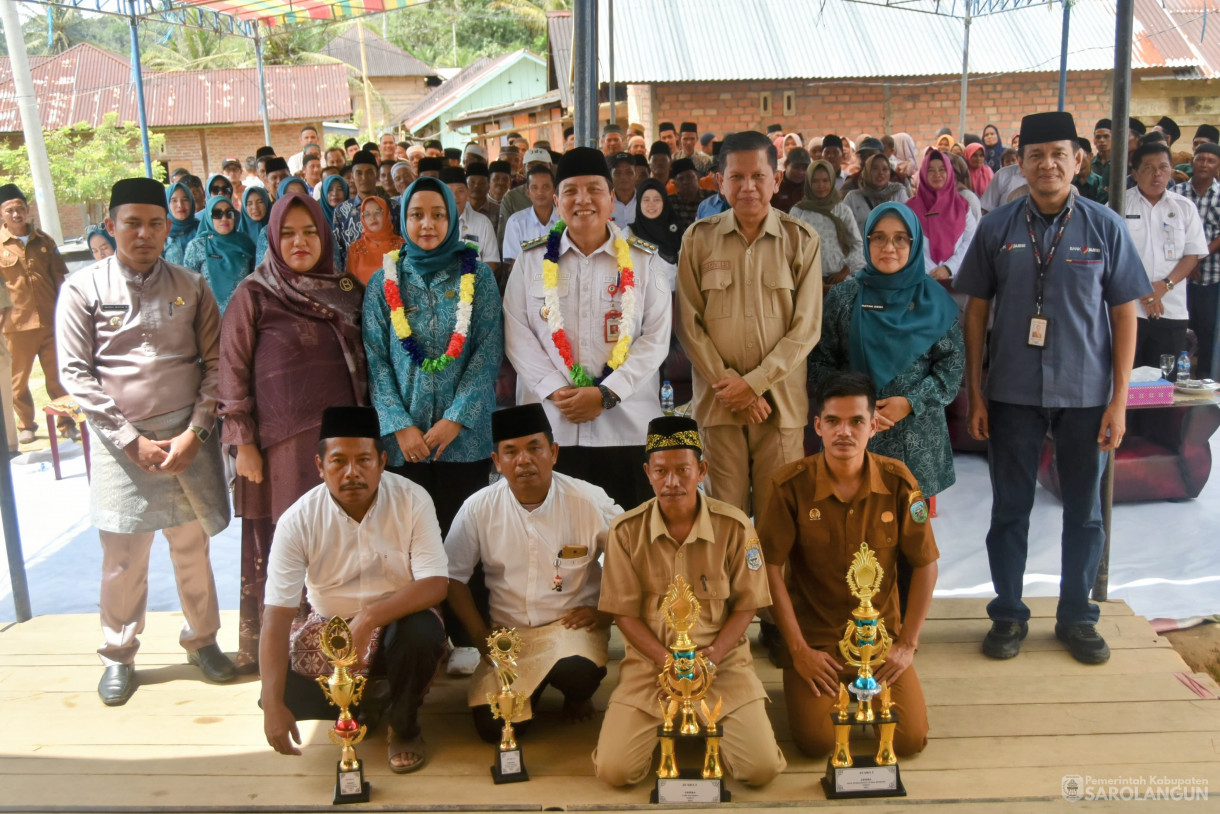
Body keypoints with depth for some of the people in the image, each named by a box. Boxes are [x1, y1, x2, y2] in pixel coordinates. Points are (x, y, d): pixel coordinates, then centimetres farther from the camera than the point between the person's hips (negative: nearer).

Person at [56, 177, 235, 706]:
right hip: (121, 440, -1)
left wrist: (195, 433, -9)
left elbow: (215, 363, 3)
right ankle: (119, 655, 24)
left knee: (193, 546, 11)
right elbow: (76, 375, -4)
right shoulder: (83, 290, -1)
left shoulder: (191, 287, 4)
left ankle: (202, 639, 30)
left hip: (189, 437, 1)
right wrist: (133, 441, -10)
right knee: (123, 556, 5)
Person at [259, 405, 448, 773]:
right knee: (284, 691, -19)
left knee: (423, 633, -34)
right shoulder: (298, 521, -16)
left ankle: (404, 726, -3)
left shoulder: (412, 500, -17)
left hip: (399, 619, -1)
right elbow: (276, 616, -19)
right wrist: (273, 705, -27)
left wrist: (368, 619, -37)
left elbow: (435, 584, -22)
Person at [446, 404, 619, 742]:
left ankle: (578, 695, 6)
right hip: (508, 631, 2)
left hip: (572, 624, -2)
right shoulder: (478, 508, -7)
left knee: (576, 672, -34)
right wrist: (481, 636, -5)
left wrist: (606, 610, -10)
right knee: (494, 726, -15)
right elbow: (454, 576, 2)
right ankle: (533, 687, 20)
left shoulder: (590, 501, -11)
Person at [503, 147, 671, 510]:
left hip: (626, 427, 0)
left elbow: (656, 339, -1)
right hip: (548, 427, 1)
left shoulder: (642, 261, 6)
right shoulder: (532, 259, 9)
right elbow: (517, 334, 2)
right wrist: (556, 391, -11)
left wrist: (606, 393, -11)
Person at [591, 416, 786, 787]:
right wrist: (667, 660, -15)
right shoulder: (626, 531, -7)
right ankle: (663, 725, 19)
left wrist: (714, 655, -16)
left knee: (762, 768, -14)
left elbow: (745, 604, 0)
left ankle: (712, 725, 19)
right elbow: (625, 612, -2)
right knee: (614, 769, -14)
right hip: (650, 661, 0)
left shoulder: (735, 527, -8)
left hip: (722, 660, 0)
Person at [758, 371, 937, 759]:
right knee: (817, 741, -15)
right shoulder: (791, 485, -14)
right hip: (815, 637, -1)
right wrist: (798, 649, -11)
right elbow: (771, 567, -10)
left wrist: (907, 643, -4)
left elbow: (925, 565, -1)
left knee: (910, 739, -10)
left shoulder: (898, 481, -9)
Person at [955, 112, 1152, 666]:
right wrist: (975, 393, -1)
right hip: (1013, 392, 0)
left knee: (1084, 510, 11)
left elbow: (1124, 313, 0)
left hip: (1085, 393, 0)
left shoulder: (1104, 226, -2)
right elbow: (976, 311, 2)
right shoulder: (998, 227, -1)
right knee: (1010, 508, 9)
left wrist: (1118, 400, -4)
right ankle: (1008, 615, 24)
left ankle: (1076, 616, 28)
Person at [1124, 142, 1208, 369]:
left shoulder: (1185, 207, 9)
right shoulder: (1120, 204, 2)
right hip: (1127, 308, -2)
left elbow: (1194, 254, 7)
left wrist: (1165, 285, -10)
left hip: (1172, 311, 2)